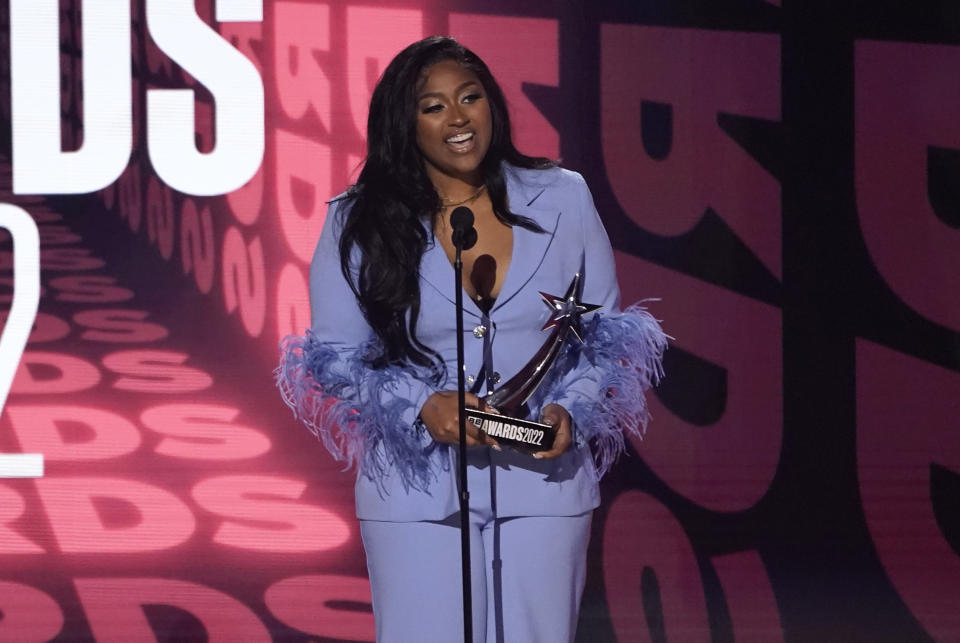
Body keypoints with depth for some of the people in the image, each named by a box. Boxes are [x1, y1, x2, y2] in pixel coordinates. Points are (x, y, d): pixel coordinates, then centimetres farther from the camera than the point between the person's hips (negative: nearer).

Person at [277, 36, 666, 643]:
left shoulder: (564, 199, 4)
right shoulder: (357, 225, 1)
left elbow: (607, 335, 10)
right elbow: (335, 360, 1)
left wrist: (571, 412, -10)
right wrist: (424, 406, -16)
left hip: (543, 482, 1)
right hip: (415, 492, -1)